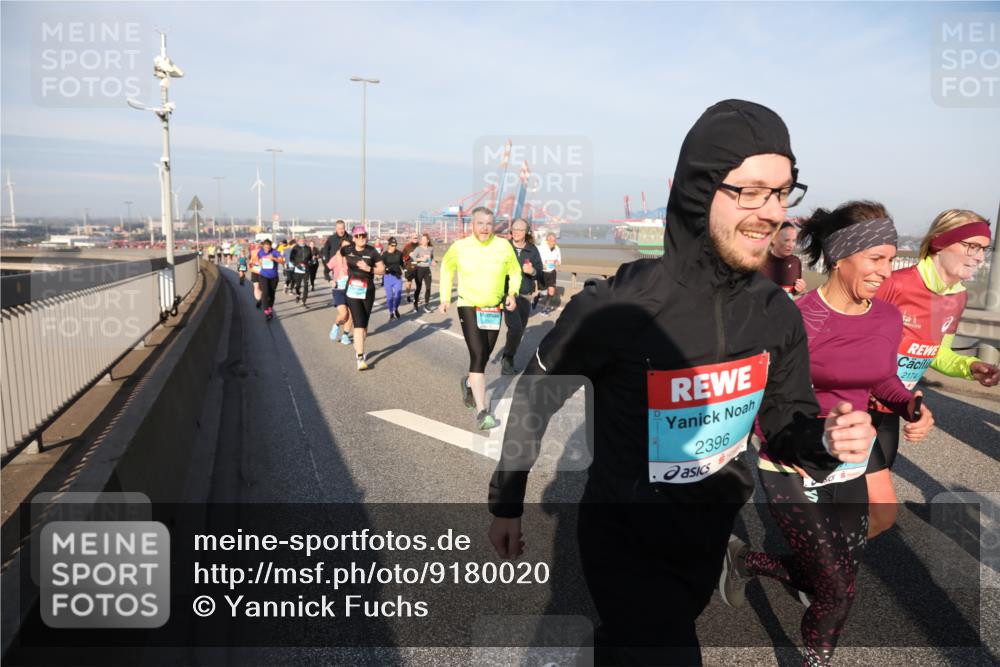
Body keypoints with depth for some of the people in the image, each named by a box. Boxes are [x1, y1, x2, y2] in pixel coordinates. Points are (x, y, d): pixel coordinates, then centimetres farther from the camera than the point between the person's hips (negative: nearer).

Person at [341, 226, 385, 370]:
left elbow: (382, 270, -1)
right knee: (358, 324, -11)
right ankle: (360, 358, -12)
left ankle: (358, 348, 36)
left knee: (364, 324, 12)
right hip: (352, 291, -1)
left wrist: (369, 268, -16)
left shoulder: (372, 252, -3)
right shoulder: (347, 250, 1)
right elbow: (338, 254, 24)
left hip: (368, 292, 1)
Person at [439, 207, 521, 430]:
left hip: (494, 310, 3)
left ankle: (469, 383, 48)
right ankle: (481, 412, -13)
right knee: (477, 355, -16)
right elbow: (446, 268, 11)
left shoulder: (504, 246, -7)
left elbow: (515, 272, 8)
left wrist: (512, 293, -9)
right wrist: (445, 297, 7)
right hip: (468, 307, -3)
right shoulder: (459, 247, -8)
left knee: (484, 356, 14)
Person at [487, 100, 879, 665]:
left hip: (711, 537, 6)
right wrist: (507, 504, -3)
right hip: (625, 540, -5)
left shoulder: (778, 315, -11)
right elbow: (534, 399, -13)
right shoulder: (615, 308, -27)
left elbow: (787, 423, 2)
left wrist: (827, 439, -23)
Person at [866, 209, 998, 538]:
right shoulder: (895, 284, -22)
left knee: (863, 505, 15)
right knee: (883, 514, -7)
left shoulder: (957, 298, 4)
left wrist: (970, 367, -2)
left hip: (889, 412, 8)